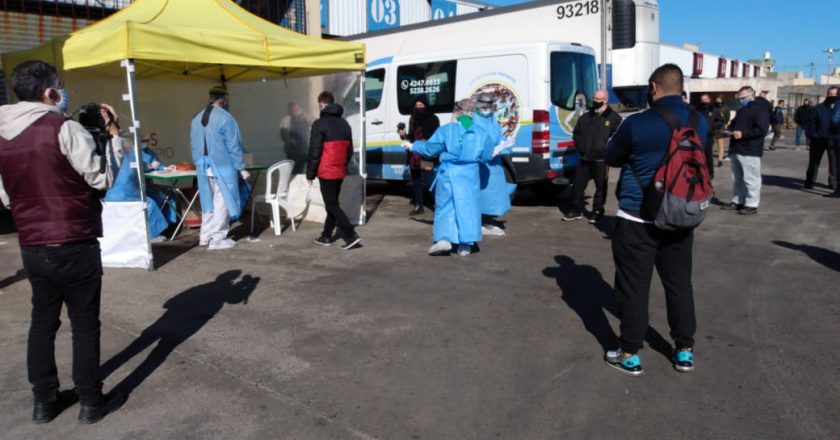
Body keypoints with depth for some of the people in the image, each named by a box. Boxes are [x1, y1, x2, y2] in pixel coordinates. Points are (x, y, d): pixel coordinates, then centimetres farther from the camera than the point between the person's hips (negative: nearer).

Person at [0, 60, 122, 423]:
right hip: (75, 245, -6)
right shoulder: (64, 129, -14)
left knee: (42, 321, 16)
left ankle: (44, 401, 24)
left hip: (32, 247, 6)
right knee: (84, 324, 5)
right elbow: (104, 178, -11)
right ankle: (90, 402, 14)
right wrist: (112, 134, -3)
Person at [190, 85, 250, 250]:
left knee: (208, 201, 16)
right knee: (222, 202, 1)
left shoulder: (197, 119, 9)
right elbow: (233, 146, -12)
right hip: (222, 167, -6)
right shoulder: (225, 118, -12)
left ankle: (205, 236, 20)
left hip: (204, 168, 6)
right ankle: (218, 239, 3)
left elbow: (194, 146, 12)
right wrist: (241, 168, -8)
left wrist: (199, 165, 19)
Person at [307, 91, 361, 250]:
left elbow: (314, 152, -13)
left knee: (332, 205, -3)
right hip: (340, 172, 7)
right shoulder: (344, 123, 11)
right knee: (332, 203, 16)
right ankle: (326, 236, 22)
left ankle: (351, 236, -12)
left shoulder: (320, 124, -11)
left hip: (326, 172, -7)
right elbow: (349, 150, 16)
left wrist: (310, 174, -6)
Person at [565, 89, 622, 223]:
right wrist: (580, 146, 9)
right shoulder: (585, 117, 12)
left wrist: (607, 149, -13)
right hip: (584, 159, 5)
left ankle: (597, 211, 16)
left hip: (601, 160, -4)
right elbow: (576, 133, 22)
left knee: (600, 187, 4)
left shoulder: (613, 118, -3)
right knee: (578, 184, 7)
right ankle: (577, 210, 17)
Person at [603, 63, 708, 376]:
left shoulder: (637, 124, -14)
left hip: (637, 218, -5)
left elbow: (610, 158, 1)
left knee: (634, 286, 4)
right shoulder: (699, 123, 2)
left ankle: (630, 355, 13)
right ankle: (685, 351, 25)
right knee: (679, 283, 15)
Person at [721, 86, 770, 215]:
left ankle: (752, 205, -4)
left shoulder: (760, 109, -8)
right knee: (737, 178, 14)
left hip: (750, 151, -9)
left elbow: (762, 130, -18)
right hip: (736, 149, 9)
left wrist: (743, 134, -23)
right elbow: (734, 124, 30)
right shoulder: (741, 110, 20)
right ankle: (737, 201, 22)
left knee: (750, 178, -7)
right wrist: (730, 130, 7)